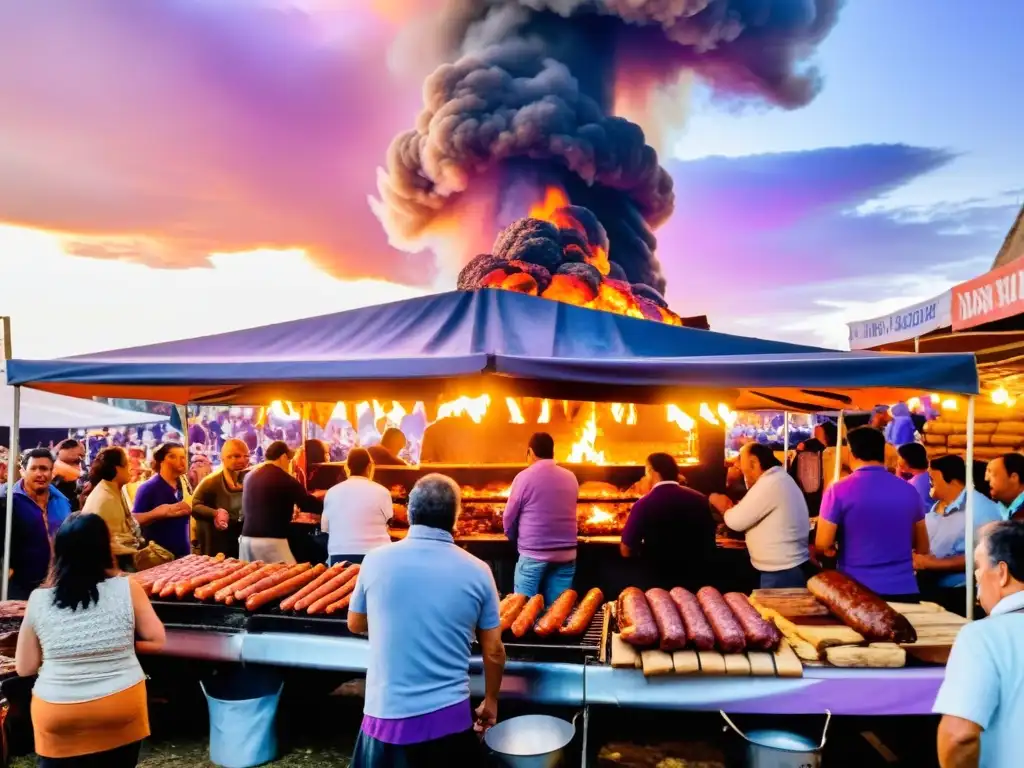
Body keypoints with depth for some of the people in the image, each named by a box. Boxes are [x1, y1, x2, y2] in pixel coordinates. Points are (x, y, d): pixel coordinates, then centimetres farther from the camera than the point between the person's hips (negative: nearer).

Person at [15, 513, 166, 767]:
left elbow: (25, 667, 1)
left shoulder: (38, 600, -7)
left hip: (57, 716, 0)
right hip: (120, 707, 0)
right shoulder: (127, 589, -11)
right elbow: (156, 641, -4)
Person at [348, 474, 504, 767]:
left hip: (387, 715, 0)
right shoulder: (477, 571, -8)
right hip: (449, 714, 0)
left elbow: (355, 624, 8)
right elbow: (493, 651, 0)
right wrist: (490, 701, 15)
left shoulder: (376, 560, -8)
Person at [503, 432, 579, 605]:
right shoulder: (571, 478, 7)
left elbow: (509, 518, -1)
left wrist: (517, 542, 16)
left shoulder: (524, 477, -6)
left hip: (533, 554, -4)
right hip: (566, 554, 4)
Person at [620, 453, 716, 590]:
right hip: (695, 581, 3)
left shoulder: (644, 505, -15)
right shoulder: (700, 500, -4)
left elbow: (626, 551, -11)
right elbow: (710, 544, 8)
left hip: (657, 583, -3)